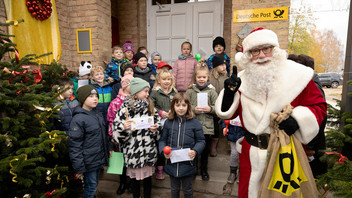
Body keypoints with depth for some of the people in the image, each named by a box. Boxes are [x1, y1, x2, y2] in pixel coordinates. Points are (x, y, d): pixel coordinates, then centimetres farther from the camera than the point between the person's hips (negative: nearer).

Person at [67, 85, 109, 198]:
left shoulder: (98, 114, 7)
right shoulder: (78, 119, -18)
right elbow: (74, 145, -18)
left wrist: (107, 151, 18)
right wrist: (79, 168, -16)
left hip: (99, 158, 7)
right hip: (89, 162, -7)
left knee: (94, 184, 20)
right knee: (91, 186, 4)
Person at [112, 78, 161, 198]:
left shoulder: (150, 107, 4)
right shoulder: (125, 108, -7)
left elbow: (158, 125, 11)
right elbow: (116, 130, -5)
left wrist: (155, 129, -9)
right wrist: (123, 127, -25)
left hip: (149, 151, 3)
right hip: (133, 151, -3)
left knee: (148, 177, 16)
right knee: (134, 177, 14)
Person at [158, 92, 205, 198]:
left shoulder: (194, 123, -6)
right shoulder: (168, 122, 0)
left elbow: (201, 141, -2)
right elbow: (162, 140, 6)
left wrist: (195, 151, -20)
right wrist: (163, 151, -12)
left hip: (188, 163, -2)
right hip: (172, 163, 2)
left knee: (187, 189, 18)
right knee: (174, 188, 22)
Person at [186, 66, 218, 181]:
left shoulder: (212, 91, 2)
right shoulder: (190, 91, 3)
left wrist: (210, 109, -16)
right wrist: (193, 109, -14)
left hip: (207, 125, 0)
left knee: (205, 149, 13)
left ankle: (204, 170, 33)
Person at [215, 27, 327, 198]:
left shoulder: (296, 74, -7)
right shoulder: (243, 79, 0)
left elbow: (319, 105, -1)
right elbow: (228, 112, 3)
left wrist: (298, 119, -19)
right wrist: (230, 92, -14)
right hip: (251, 153, 2)